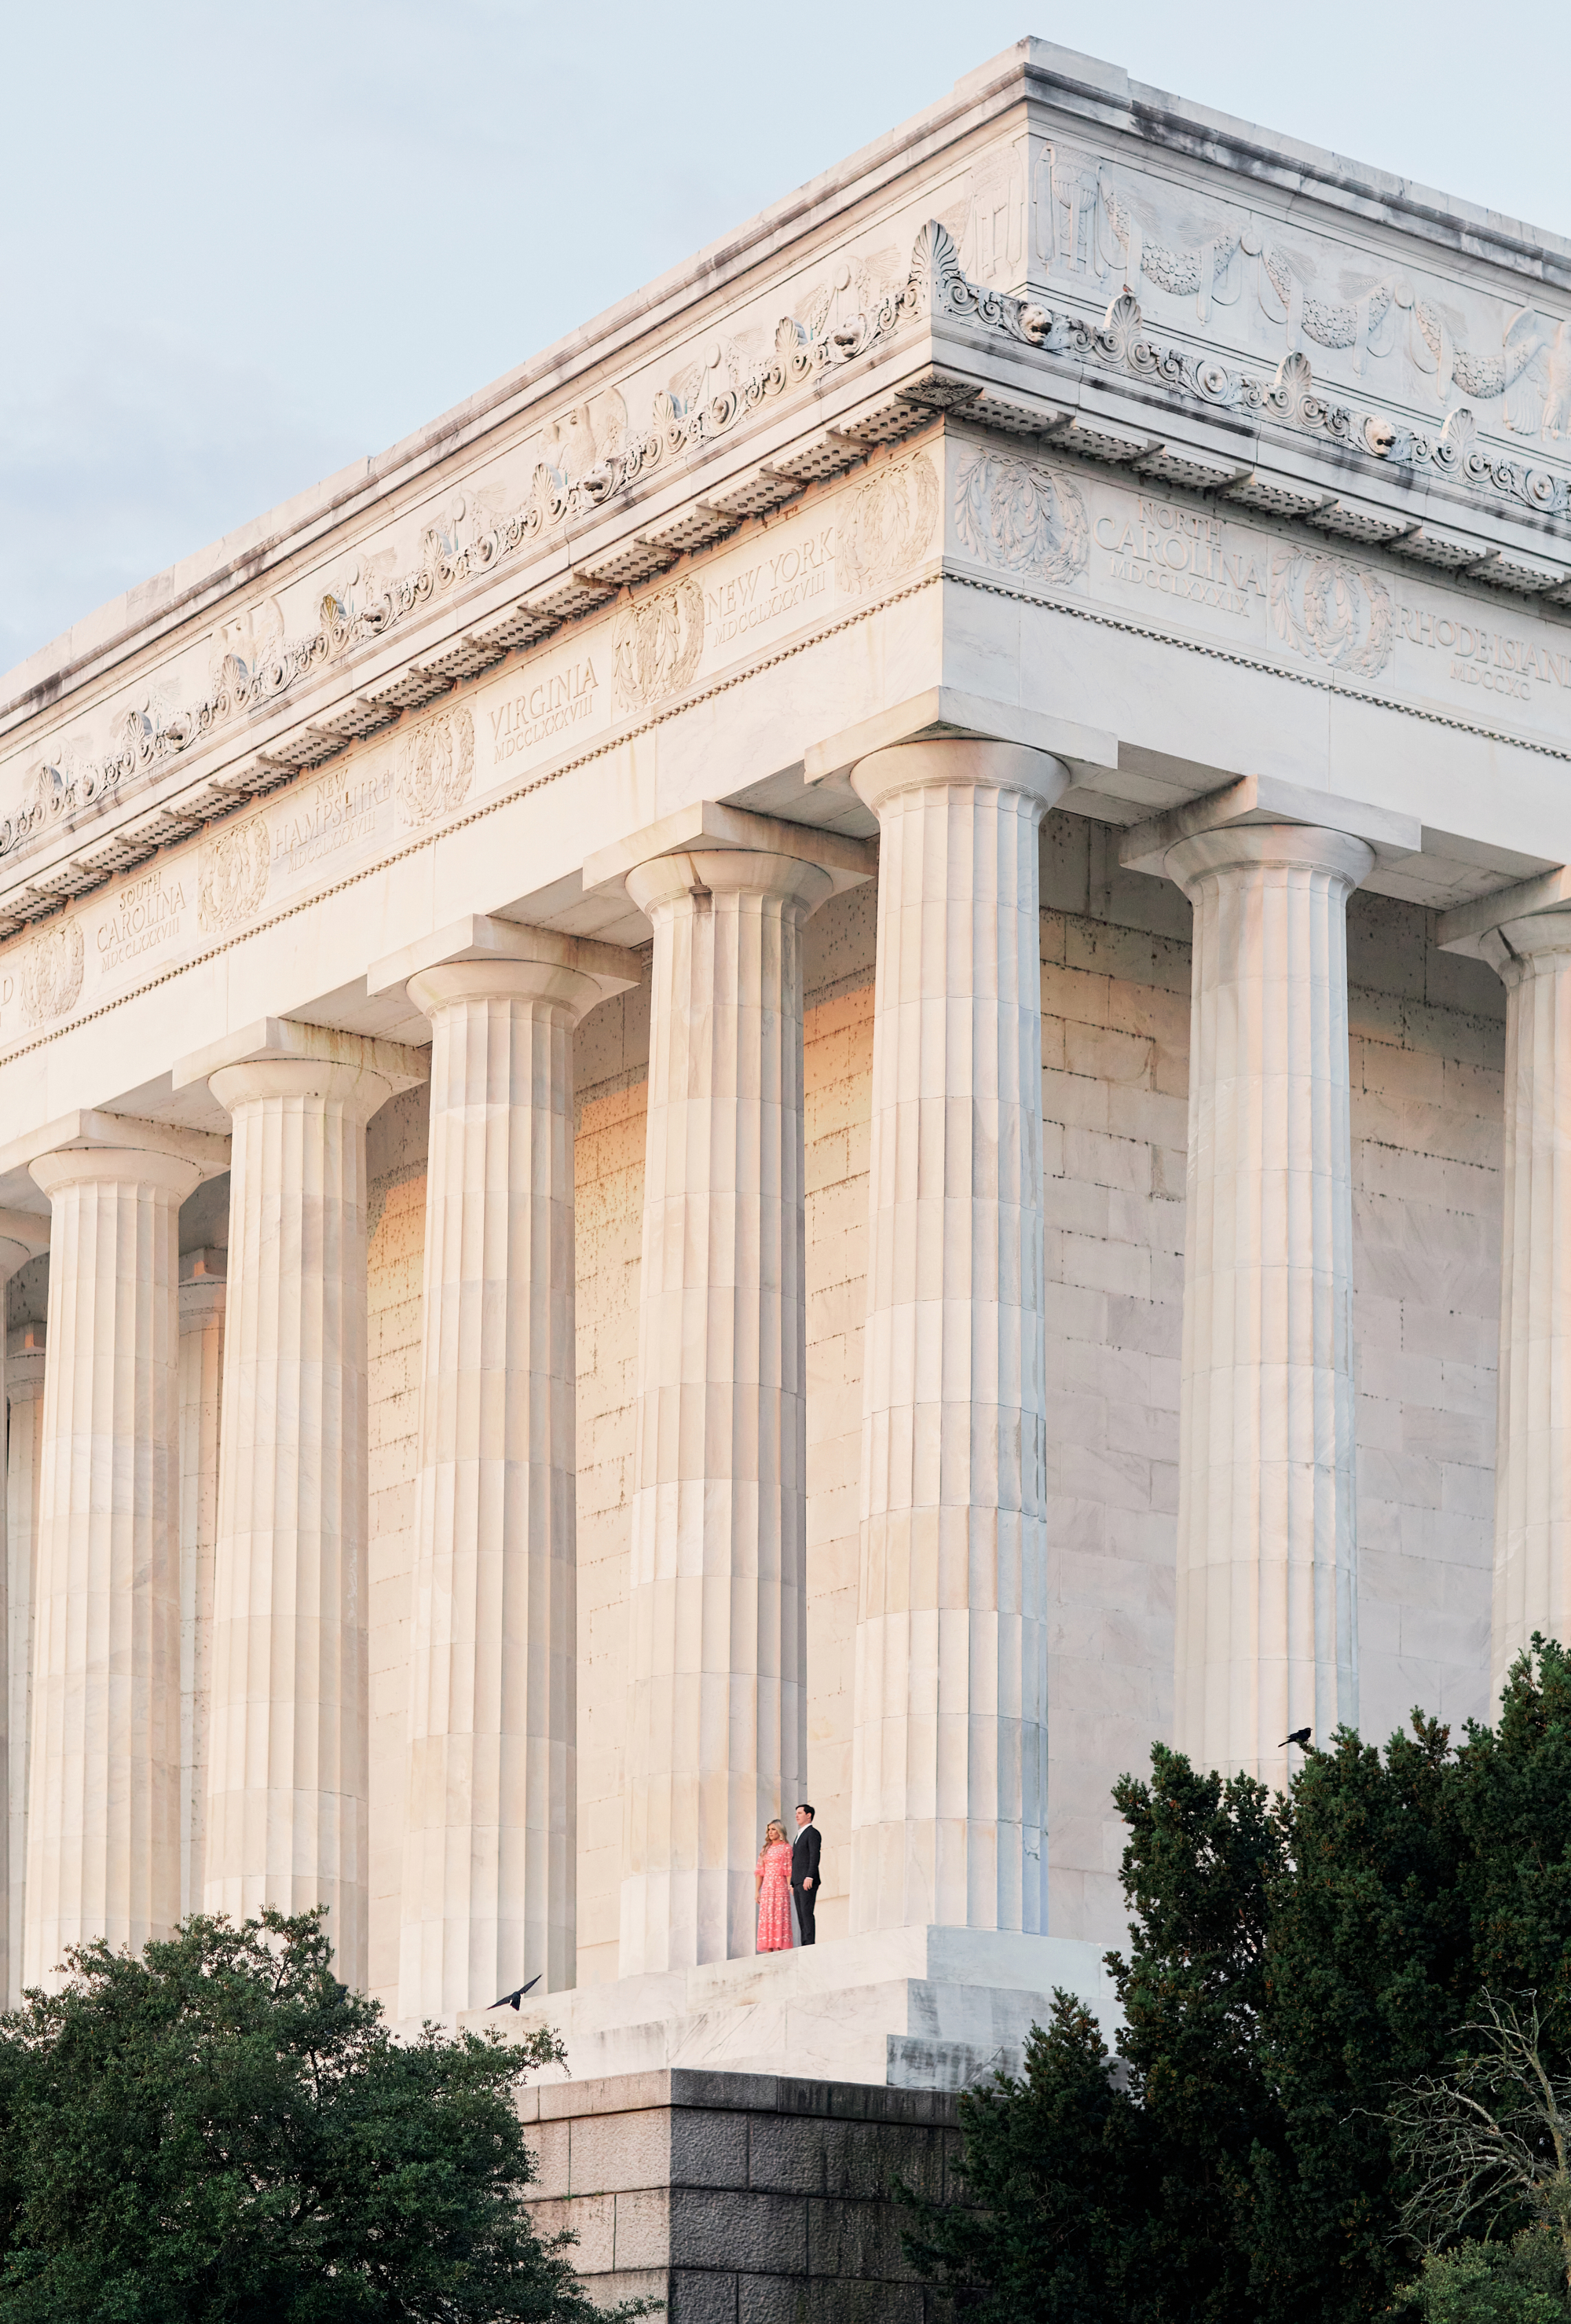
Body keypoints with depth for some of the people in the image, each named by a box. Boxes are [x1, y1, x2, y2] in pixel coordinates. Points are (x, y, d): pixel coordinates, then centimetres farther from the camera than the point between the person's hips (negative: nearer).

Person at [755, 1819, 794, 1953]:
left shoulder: (786, 1848, 3)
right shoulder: (765, 1850, 17)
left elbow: (789, 1871, -3)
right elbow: (760, 1872, 14)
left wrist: (790, 1887, -13)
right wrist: (757, 1891, 7)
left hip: (780, 1888, -5)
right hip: (766, 1890, 5)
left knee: (780, 1919, -10)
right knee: (766, 1921, 0)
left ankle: (779, 1949, -12)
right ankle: (768, 1951, -1)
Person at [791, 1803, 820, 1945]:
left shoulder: (812, 1833, -4)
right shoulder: (799, 1835, 25)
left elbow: (815, 1856, -15)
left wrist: (809, 1877, -24)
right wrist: (792, 1883, 19)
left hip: (807, 1881, -9)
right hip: (798, 1882, 9)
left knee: (807, 1912, -16)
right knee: (801, 1915, 3)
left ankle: (810, 1943, -20)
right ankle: (805, 1944, 0)